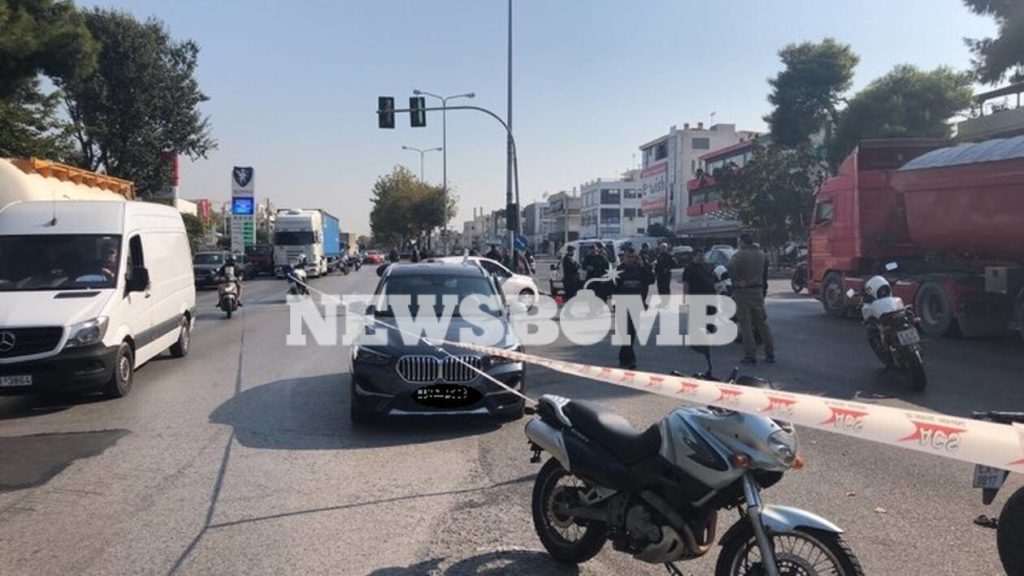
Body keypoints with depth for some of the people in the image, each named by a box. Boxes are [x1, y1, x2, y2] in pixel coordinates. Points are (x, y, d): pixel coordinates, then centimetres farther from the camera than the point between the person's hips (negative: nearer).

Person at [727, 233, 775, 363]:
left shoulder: (740, 254, -13)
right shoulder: (761, 254, 7)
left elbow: (729, 267, -30)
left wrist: (736, 280, -18)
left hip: (743, 291, -5)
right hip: (758, 290, 5)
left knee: (746, 325, 1)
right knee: (762, 323, 13)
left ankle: (750, 355, 1)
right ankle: (770, 354, 15)